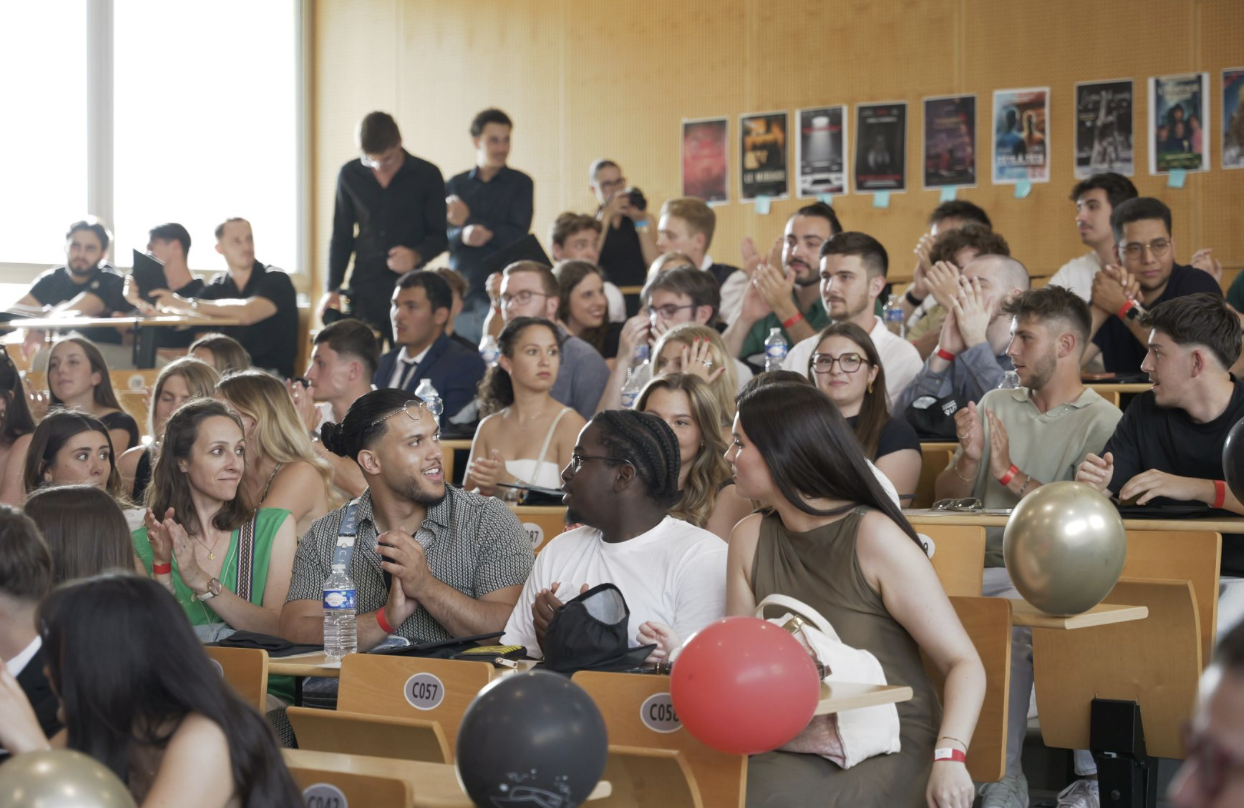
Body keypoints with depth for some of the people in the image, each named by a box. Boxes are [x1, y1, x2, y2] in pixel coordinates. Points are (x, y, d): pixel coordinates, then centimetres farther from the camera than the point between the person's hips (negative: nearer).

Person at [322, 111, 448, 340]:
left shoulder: (427, 176, 0)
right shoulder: (350, 175, 7)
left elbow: (440, 236, 4)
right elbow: (341, 237, 13)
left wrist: (417, 256, -17)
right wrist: (332, 288, 4)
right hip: (363, 291, 2)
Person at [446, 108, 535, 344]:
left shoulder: (520, 183, 6)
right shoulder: (454, 185, 12)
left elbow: (517, 236, -3)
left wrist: (468, 221, -4)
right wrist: (462, 235, -19)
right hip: (461, 294, 2)